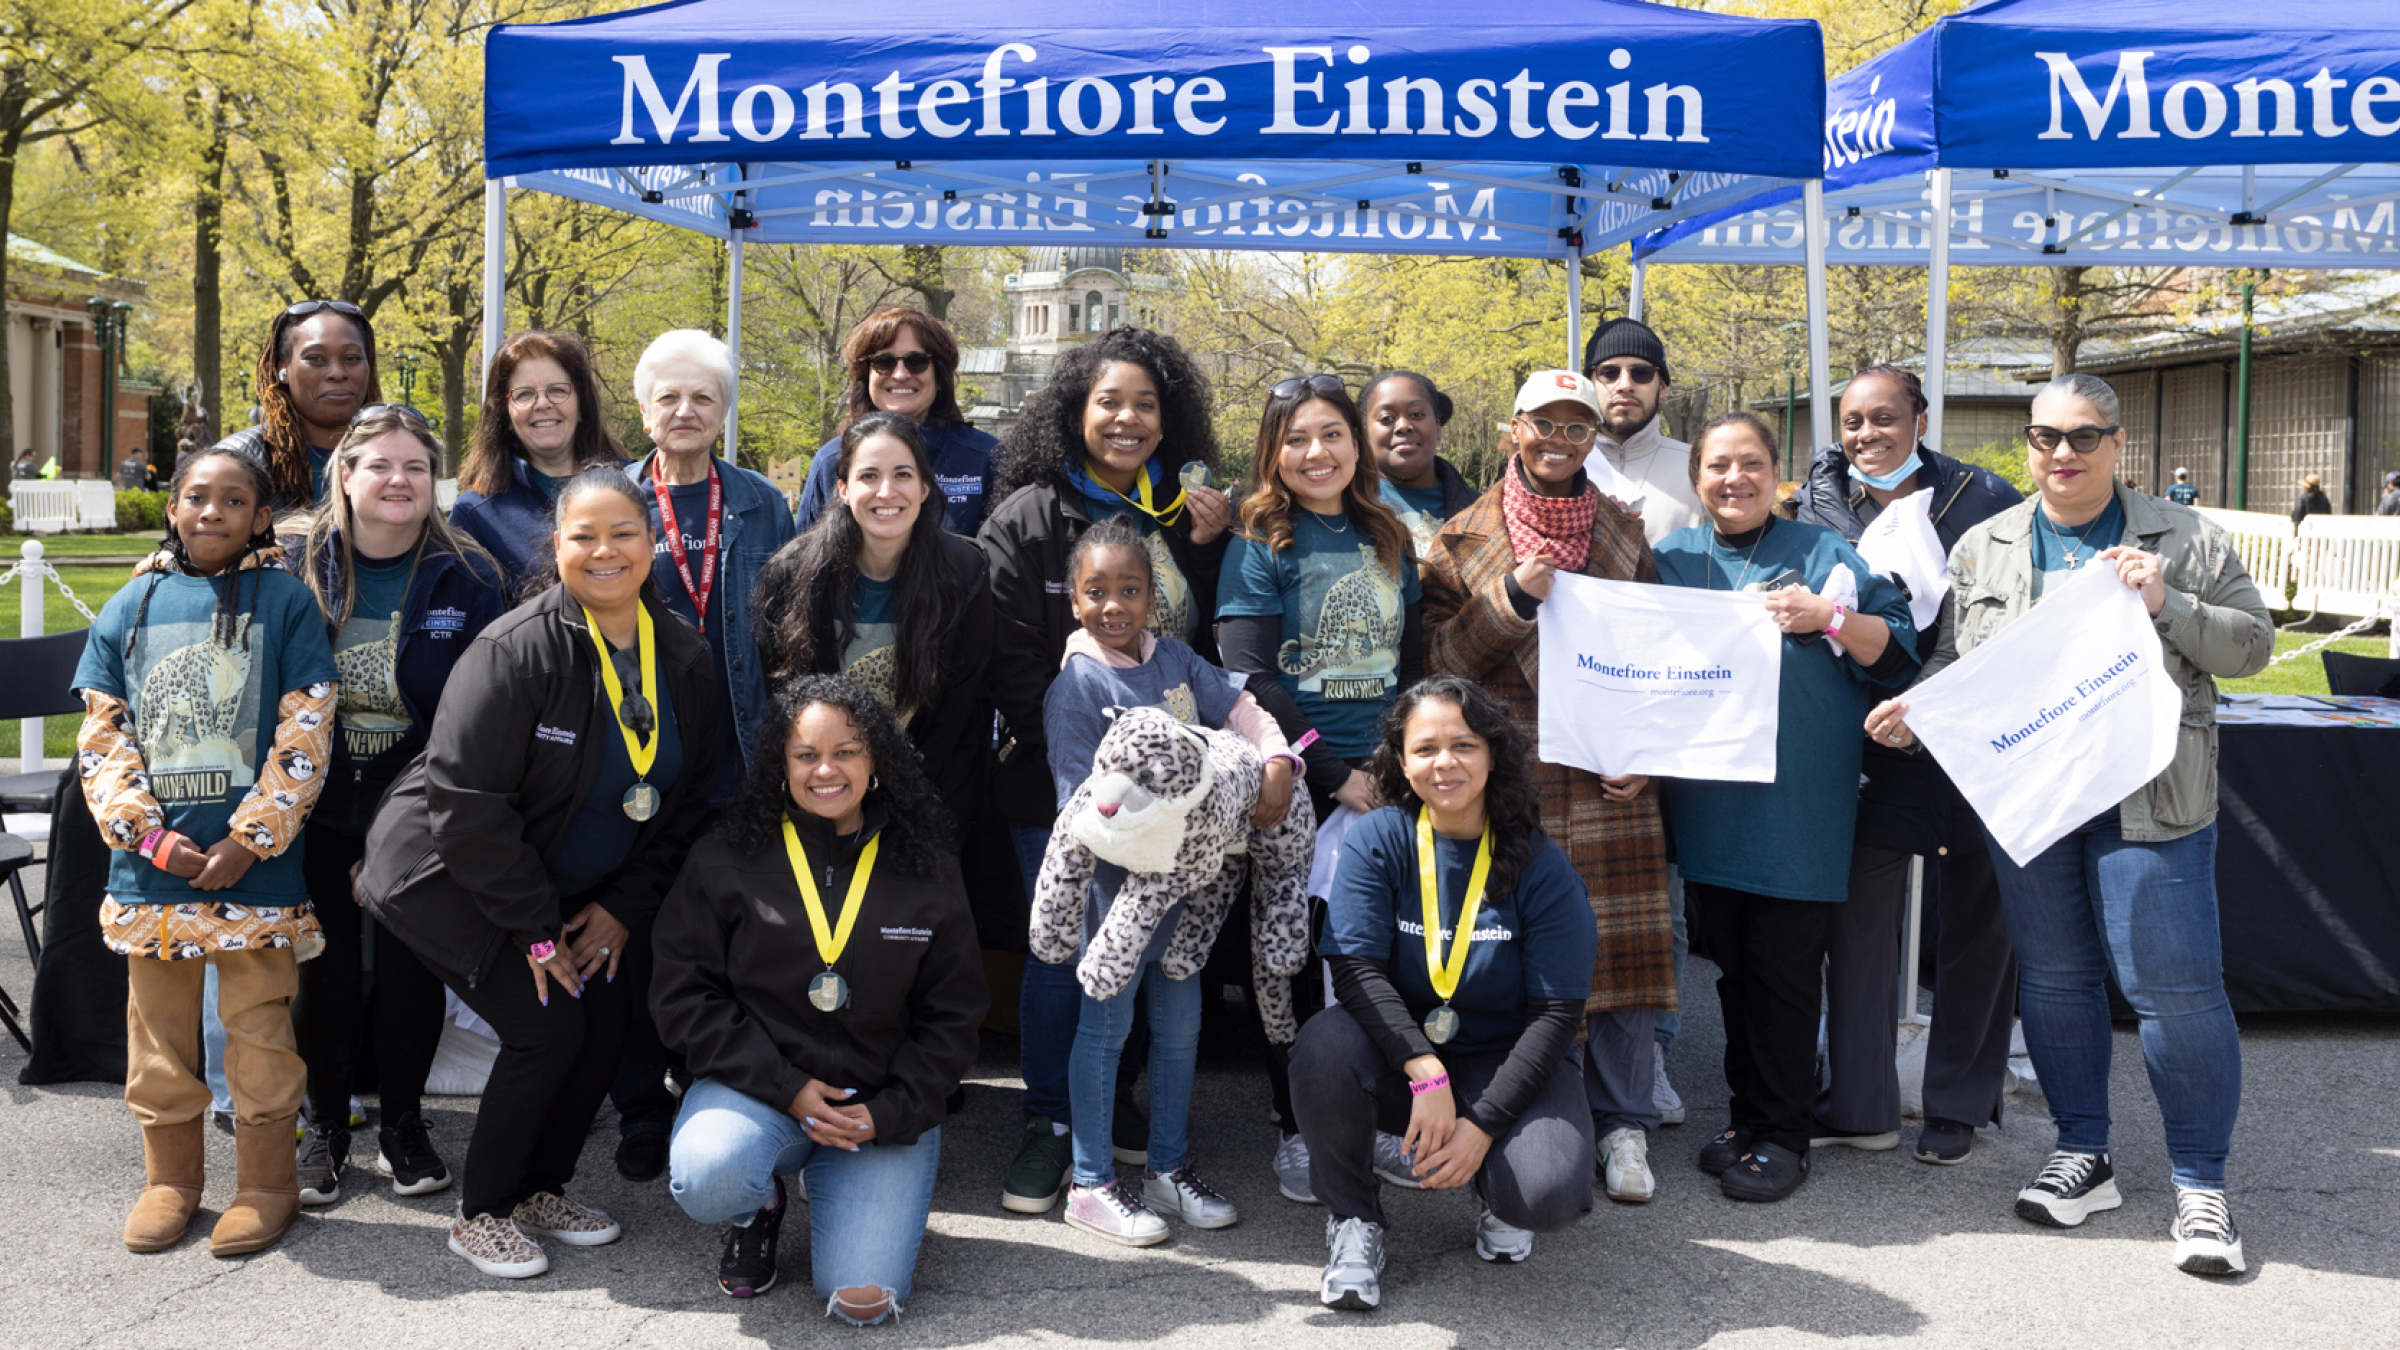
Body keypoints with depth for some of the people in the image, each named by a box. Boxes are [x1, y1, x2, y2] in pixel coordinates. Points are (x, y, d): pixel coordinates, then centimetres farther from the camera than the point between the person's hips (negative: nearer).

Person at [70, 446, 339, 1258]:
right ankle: (170, 1178, 27)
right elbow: (102, 735, 6)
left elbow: (304, 735, -5)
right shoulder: (131, 607, 9)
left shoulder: (284, 600, 1)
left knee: (258, 1025, 3)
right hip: (150, 863, 3)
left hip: (255, 864, -3)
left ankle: (266, 1184, 16)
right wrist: (149, 833, -7)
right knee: (159, 1027, 12)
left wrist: (247, 841, -12)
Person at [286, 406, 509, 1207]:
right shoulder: (300, 568, -1)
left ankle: (402, 1125, 25)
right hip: (321, 809, 1)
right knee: (326, 969, 7)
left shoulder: (467, 577, -5)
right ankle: (325, 1126, 25)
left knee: (410, 968, 7)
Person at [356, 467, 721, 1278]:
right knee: (547, 1026, -16)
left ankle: (542, 1188, 20)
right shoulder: (516, 650, -23)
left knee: (609, 1017, -4)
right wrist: (534, 930, -20)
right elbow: (465, 801, -24)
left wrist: (622, 906, -2)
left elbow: (687, 800, 6)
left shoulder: (687, 661, -3)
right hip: (449, 875, -7)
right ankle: (481, 1214, 5)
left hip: (561, 888, 7)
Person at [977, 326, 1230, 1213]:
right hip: (1058, 777, -3)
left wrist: (1211, 548, -4)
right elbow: (1011, 661, -7)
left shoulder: (1185, 515, 9)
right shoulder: (1026, 519, -2)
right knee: (1062, 949, 0)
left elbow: (1216, 646, 10)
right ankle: (1050, 1125, 15)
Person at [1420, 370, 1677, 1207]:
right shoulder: (1466, 539, 6)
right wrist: (1514, 596, -13)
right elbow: (1441, 657, 0)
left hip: (1611, 778, 2)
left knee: (1623, 945, -1)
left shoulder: (1625, 535, 12)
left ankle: (1623, 1127, 12)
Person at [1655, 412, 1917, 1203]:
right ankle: (1747, 1114, 23)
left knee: (1785, 967, -2)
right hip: (1708, 801, 4)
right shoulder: (1672, 559, 13)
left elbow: (1897, 655, 0)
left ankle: (1783, 1135, 9)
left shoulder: (1822, 555, 5)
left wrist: (1829, 618, -16)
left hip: (1799, 804, -3)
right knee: (1732, 963, 11)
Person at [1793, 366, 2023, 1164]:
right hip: (1879, 740, 1)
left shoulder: (1982, 499, -2)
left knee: (1977, 919, 8)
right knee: (1858, 917, -1)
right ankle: (1860, 1106, 12)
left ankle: (1960, 1106, 23)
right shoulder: (1823, 506, 4)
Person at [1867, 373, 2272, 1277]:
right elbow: (1956, 664, 14)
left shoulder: (2185, 539, 5)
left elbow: (2251, 644, 3)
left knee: (2175, 987, -5)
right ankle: (2082, 1154, 26)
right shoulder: (1983, 549, 11)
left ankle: (2201, 1184, 8)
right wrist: (1911, 709, -5)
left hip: (2149, 797, -3)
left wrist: (2168, 606, -13)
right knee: (2053, 977, 11)